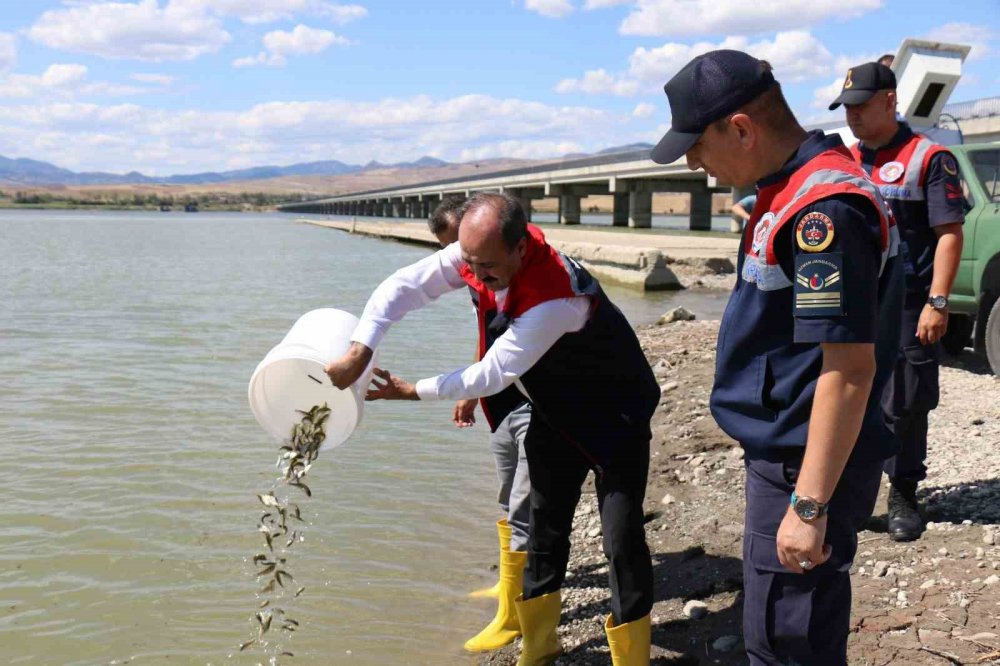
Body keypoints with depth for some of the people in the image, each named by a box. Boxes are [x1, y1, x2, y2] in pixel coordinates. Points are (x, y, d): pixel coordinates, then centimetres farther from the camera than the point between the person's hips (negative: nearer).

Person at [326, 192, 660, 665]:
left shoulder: (555, 299, -38)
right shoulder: (476, 256, -17)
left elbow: (493, 374, -31)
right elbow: (401, 288, -15)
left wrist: (412, 392, -20)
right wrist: (358, 354, -29)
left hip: (614, 415, -7)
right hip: (555, 410, 7)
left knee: (621, 538, -10)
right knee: (544, 527, 14)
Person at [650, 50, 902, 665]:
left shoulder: (824, 210, -23)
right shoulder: (794, 191, 10)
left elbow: (849, 368, -26)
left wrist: (810, 506, -24)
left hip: (808, 468, -10)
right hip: (785, 454, 10)